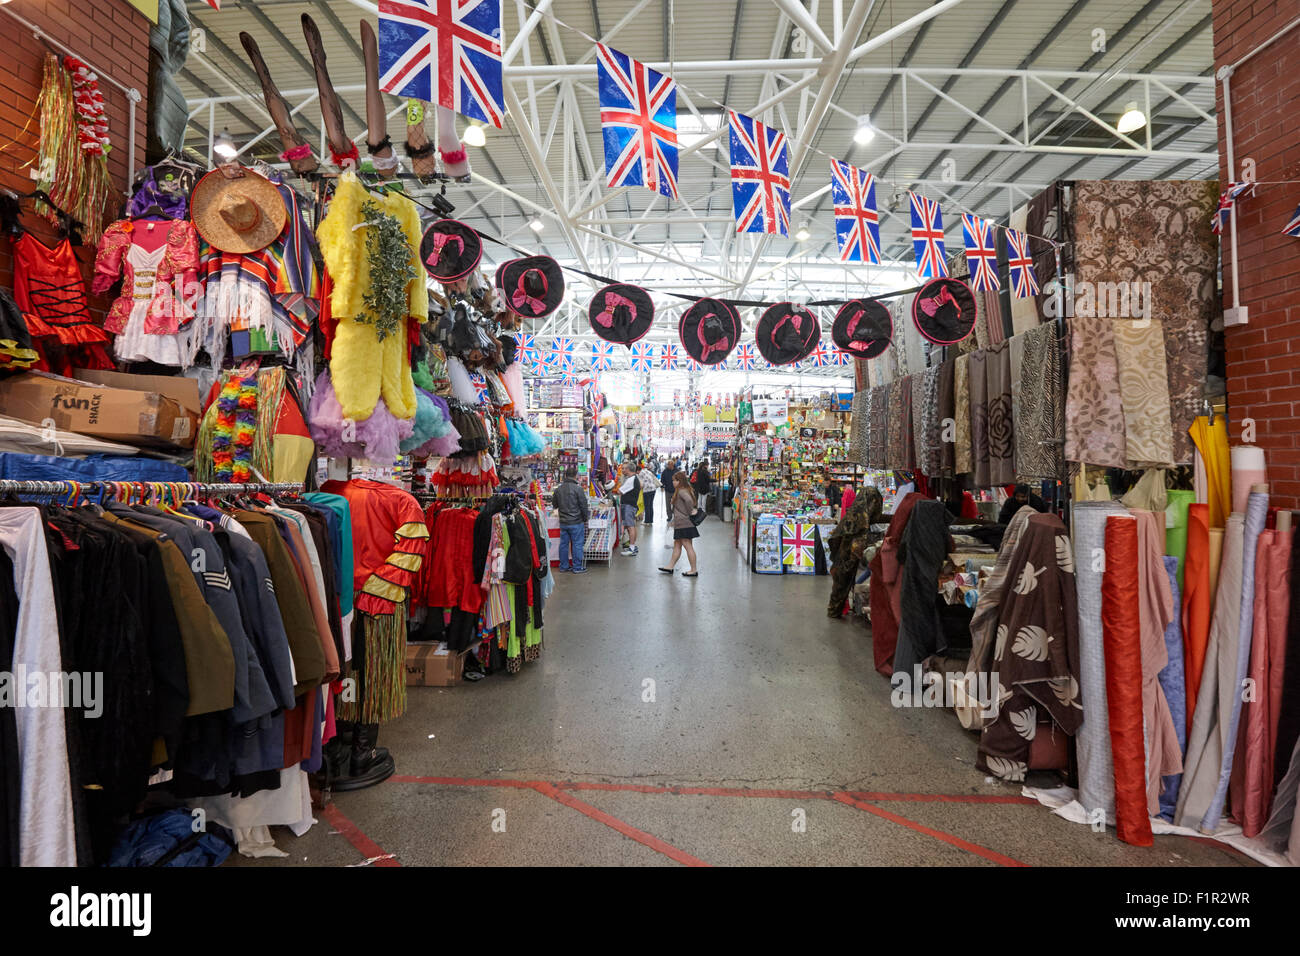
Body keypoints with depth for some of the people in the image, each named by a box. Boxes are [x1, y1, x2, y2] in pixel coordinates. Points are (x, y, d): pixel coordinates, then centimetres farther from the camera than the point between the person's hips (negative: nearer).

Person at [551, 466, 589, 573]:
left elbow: (554, 505, 15)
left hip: (563, 522, 5)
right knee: (577, 544, 2)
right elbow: (584, 506, -11)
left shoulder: (558, 489, 4)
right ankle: (577, 567, 7)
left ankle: (564, 566, 21)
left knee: (564, 544, 13)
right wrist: (585, 518, 3)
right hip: (576, 522, -5)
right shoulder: (578, 489, -14)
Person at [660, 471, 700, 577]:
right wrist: (693, 509, 13)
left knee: (687, 546, -4)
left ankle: (694, 570, 1)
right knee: (677, 545, 16)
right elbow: (695, 501, 24)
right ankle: (670, 566, 24)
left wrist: (690, 512, -22)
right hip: (681, 523, 11)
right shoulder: (686, 490, 14)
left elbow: (689, 500, -35)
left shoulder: (681, 491, -17)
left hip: (684, 523, -11)